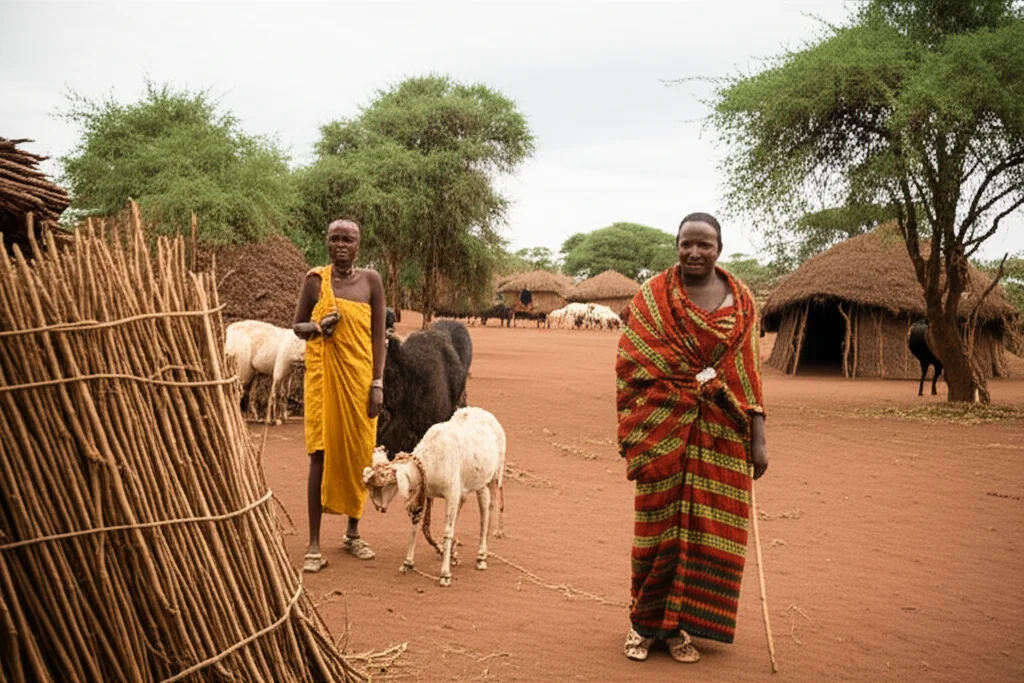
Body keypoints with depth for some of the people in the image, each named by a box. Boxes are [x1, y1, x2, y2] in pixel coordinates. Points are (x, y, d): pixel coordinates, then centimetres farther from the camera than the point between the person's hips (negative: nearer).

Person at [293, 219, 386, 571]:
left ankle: (353, 533, 25)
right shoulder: (315, 279, -1)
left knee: (358, 454, 8)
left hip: (359, 377, 1)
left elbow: (378, 335, 2)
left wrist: (378, 383, -3)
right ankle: (314, 545, 4)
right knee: (321, 455, -3)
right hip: (323, 375, -1)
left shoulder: (370, 280, 1)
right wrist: (319, 327, -16)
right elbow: (297, 325, 7)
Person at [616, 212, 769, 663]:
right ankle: (644, 621, 20)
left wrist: (758, 439, 0)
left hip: (720, 432, 2)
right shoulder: (652, 296, -2)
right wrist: (629, 428, -8)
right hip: (662, 426, -2)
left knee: (705, 525, 5)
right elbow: (629, 364, -2)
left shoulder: (740, 300, 4)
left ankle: (679, 624, 18)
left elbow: (748, 373, 4)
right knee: (659, 522, 5)